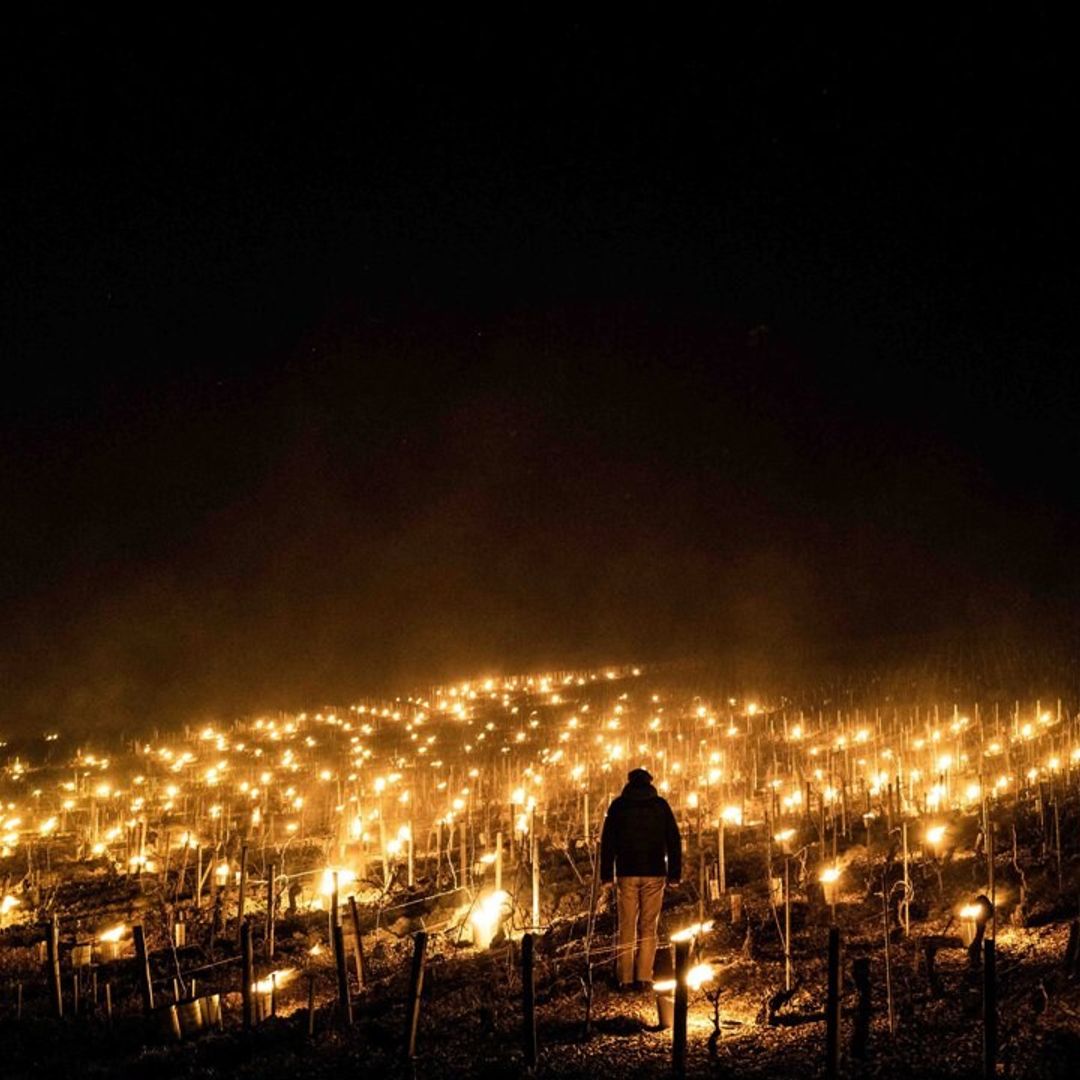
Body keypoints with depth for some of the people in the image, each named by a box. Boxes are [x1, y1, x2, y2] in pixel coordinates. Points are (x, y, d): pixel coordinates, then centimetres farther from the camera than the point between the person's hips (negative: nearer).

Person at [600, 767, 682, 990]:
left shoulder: (618, 806, 4)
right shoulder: (660, 805, 5)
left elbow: (607, 841, 2)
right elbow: (674, 840, 3)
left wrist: (606, 874, 5)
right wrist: (674, 873, 5)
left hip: (627, 873, 0)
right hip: (654, 873, 0)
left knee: (627, 927, 5)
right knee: (648, 927, 3)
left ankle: (625, 978, 2)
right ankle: (644, 977, -3)